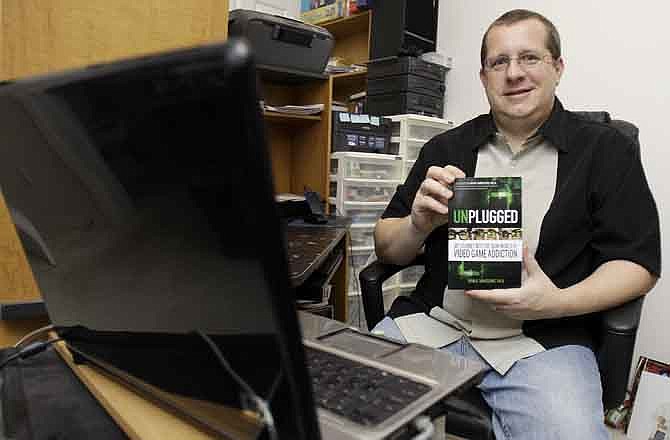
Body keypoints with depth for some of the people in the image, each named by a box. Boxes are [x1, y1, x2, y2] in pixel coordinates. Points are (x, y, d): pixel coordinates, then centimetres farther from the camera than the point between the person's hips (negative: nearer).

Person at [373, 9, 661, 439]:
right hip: (431, 322, 2)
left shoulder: (607, 149, 5)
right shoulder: (446, 148, 10)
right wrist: (419, 226, -12)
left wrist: (559, 303, -15)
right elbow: (387, 250, 10)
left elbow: (639, 263, 3)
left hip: (544, 339, -1)